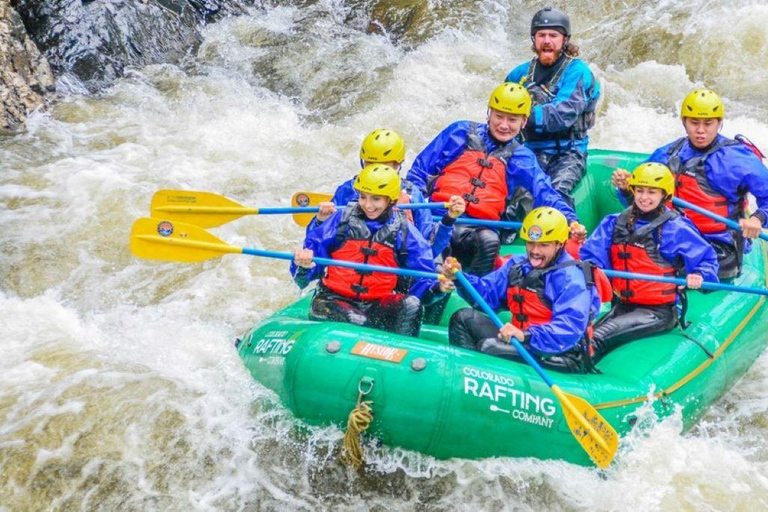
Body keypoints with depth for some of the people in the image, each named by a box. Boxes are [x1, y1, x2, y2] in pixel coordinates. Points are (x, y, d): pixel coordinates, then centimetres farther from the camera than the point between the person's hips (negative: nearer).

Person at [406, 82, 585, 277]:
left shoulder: (521, 159, 17)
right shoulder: (461, 132, 14)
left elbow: (545, 194, 3)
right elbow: (420, 168, 14)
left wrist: (570, 219, -16)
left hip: (479, 226, 1)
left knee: (490, 241, -33)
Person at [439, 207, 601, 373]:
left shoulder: (571, 278, -15)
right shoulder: (518, 265, 11)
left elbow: (570, 329, -28)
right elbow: (488, 292, 13)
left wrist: (526, 336, -41)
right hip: (521, 341, 9)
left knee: (489, 347, -30)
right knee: (464, 318, 6)